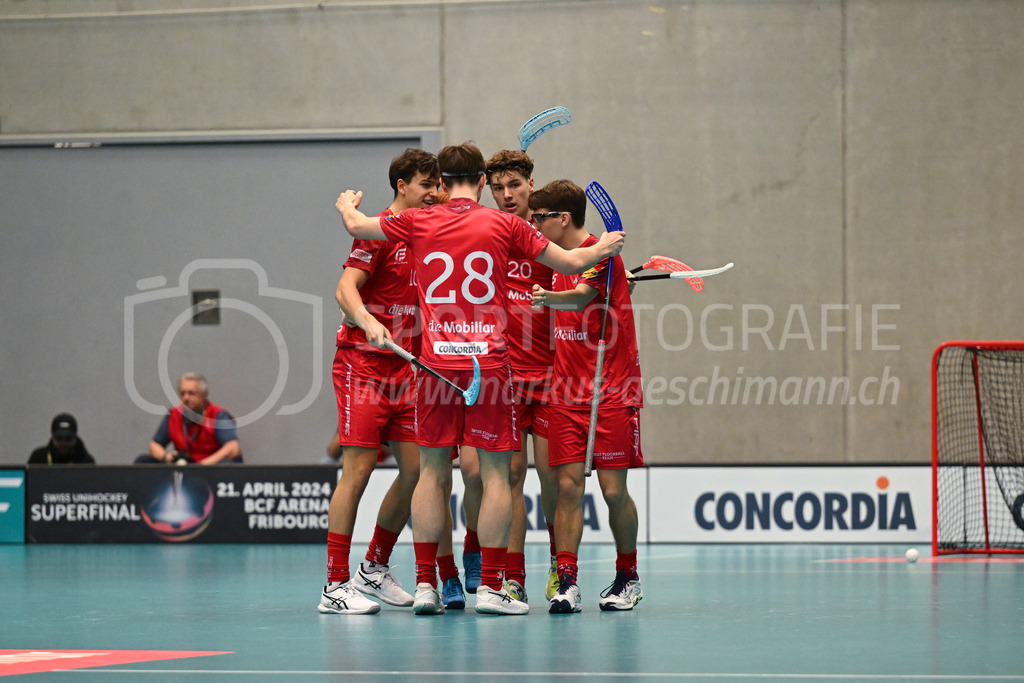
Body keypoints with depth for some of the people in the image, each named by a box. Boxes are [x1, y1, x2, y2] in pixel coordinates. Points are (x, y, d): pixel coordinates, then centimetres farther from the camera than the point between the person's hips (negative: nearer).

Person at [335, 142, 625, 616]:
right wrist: (603, 248, 29)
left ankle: (425, 584, 6)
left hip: (436, 362, 2)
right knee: (496, 473, 2)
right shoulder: (504, 225, 0)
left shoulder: (418, 222, 3)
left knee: (432, 473, 8)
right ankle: (491, 586, -1)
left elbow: (356, 225, 20)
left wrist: (348, 203, 43)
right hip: (489, 362, -2)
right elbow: (571, 263, 8)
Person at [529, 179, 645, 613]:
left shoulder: (601, 254, -10)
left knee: (613, 489, -3)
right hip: (567, 394, 6)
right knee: (568, 484, -5)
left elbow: (580, 299, -28)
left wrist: (550, 298, -47)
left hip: (612, 394, -6)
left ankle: (628, 578, 14)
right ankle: (566, 583, -8)